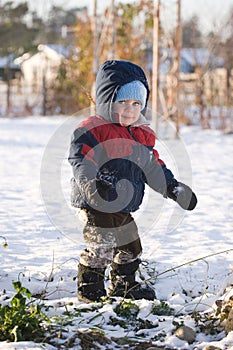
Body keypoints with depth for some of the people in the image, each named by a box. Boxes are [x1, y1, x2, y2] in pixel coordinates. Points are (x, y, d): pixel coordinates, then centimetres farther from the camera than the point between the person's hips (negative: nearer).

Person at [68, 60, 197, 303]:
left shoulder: (142, 135, 11)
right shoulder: (91, 130, -13)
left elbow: (152, 165, 21)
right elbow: (81, 162, -22)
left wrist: (171, 187, 15)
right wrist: (92, 182, -39)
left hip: (124, 207, 8)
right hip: (97, 204, -8)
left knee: (130, 246, 17)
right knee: (101, 246, -13)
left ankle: (123, 286, 35)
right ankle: (89, 288, 2)